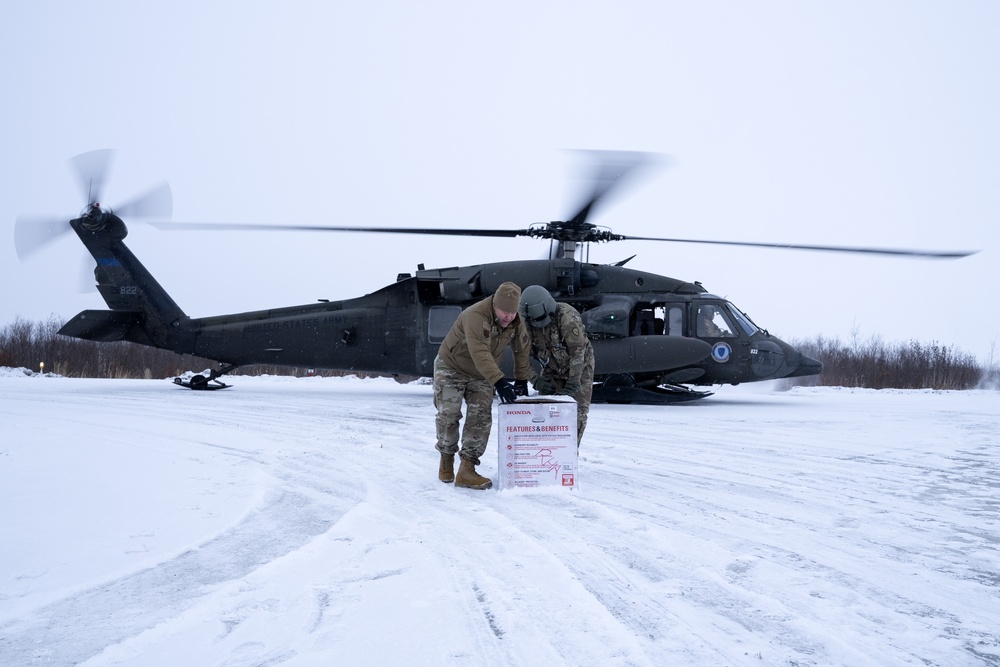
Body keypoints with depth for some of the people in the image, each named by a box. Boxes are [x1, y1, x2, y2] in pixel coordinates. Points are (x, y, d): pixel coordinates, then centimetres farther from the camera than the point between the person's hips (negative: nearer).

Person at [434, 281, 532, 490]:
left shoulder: (516, 322, -13)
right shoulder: (475, 316, -36)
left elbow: (522, 349, 2)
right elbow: (480, 354, -46)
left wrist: (522, 379, 1)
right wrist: (499, 381, -54)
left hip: (481, 375, 5)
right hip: (451, 367, -5)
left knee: (481, 418, -8)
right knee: (448, 415, -5)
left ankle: (466, 470, -8)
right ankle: (446, 458, 20)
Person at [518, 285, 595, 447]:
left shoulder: (567, 317, -32)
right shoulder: (525, 322, -16)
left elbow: (578, 351, -31)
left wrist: (573, 382, -34)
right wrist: (536, 381, -21)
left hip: (579, 368, -4)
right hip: (552, 370, 4)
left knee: (577, 412, -9)